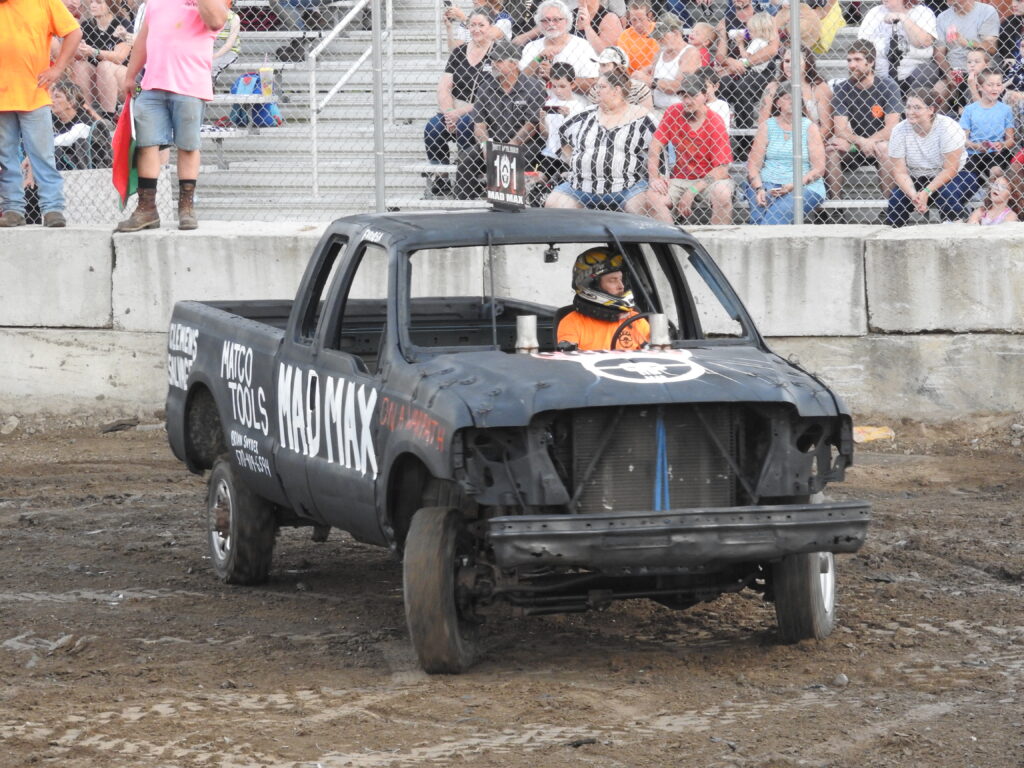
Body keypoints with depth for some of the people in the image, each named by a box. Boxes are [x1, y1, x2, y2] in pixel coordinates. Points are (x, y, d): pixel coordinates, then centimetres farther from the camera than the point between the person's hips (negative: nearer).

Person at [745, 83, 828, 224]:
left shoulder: (809, 127, 8)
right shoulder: (766, 126, 12)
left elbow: (819, 169, 1)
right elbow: (753, 164, 6)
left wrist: (794, 185, -13)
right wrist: (759, 189, -13)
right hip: (768, 183, 1)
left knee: (777, 214, -32)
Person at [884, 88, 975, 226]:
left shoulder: (947, 127, -21)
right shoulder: (899, 131, -12)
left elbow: (950, 169, -20)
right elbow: (900, 172, -13)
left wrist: (926, 192, -28)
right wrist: (914, 195, -30)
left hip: (946, 178, -3)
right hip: (915, 180, 3)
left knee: (948, 197, -33)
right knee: (895, 203, -22)